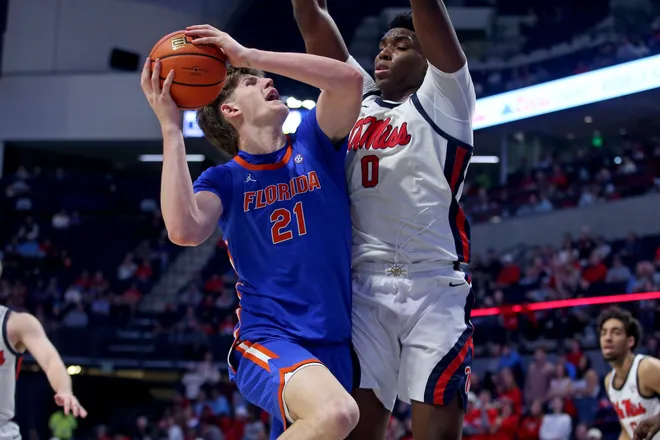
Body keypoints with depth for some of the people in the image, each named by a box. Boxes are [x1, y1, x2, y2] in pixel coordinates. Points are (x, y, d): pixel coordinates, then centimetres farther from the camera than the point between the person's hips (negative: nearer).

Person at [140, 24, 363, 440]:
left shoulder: (314, 144, 8)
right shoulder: (224, 181, 2)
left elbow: (349, 80, -12)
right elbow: (185, 231, -20)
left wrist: (247, 55, -13)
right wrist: (171, 127, -14)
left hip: (335, 343, 4)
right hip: (269, 337, -4)